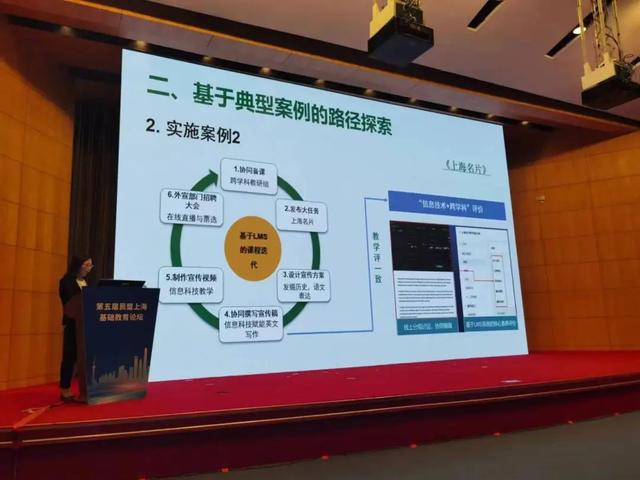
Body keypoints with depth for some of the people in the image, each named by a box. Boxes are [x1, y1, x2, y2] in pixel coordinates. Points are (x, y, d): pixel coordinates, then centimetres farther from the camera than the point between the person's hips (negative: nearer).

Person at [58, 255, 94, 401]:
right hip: (73, 324, -6)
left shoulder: (86, 282, 15)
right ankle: (65, 390, 8)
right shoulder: (67, 281, -5)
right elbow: (68, 303, -15)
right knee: (70, 356, -1)